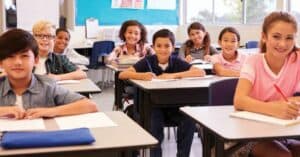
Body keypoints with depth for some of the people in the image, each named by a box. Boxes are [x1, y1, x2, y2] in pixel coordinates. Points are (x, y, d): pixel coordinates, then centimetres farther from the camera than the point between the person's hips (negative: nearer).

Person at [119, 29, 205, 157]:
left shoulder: (177, 62, 0)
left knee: (189, 122, -22)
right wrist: (142, 75, -29)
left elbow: (201, 73, -13)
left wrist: (174, 75, -21)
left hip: (174, 104, 2)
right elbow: (122, 75, -10)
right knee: (155, 125, -29)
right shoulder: (147, 61, -3)